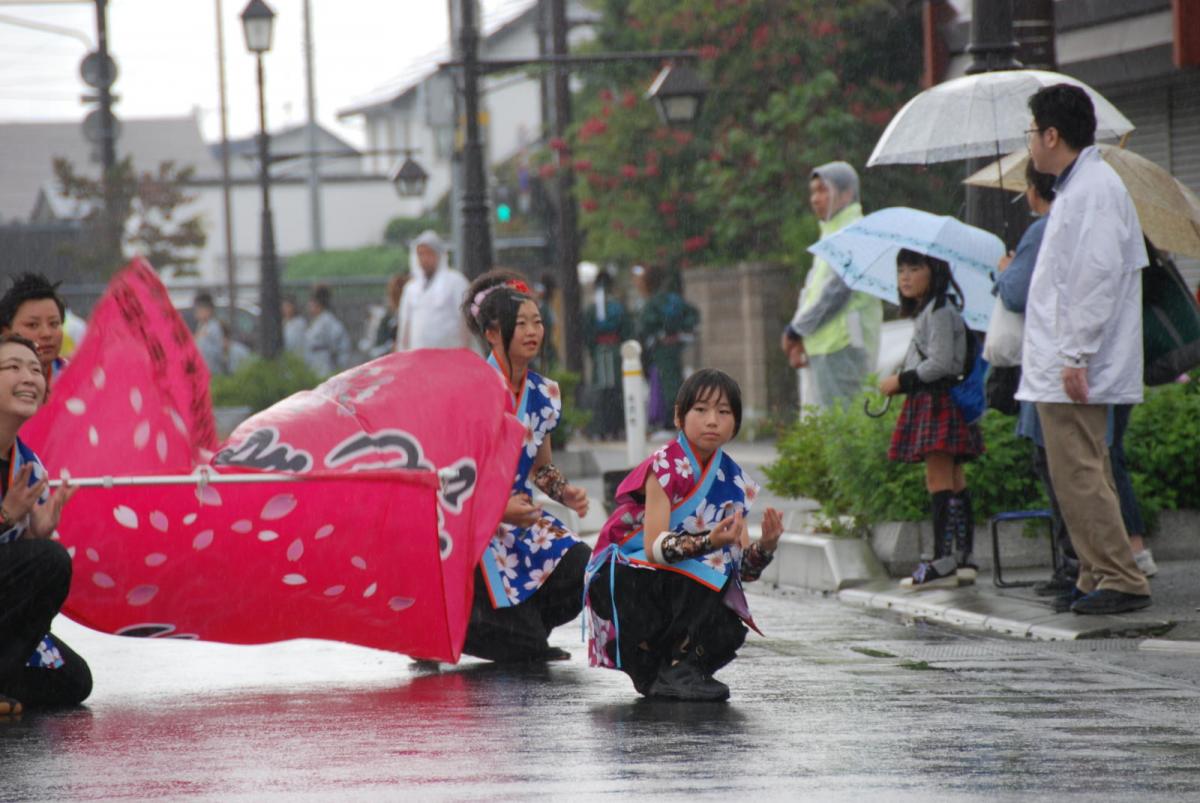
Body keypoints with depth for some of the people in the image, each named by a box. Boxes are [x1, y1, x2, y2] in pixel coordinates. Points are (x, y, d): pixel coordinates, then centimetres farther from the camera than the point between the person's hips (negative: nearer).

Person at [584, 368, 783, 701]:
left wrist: (766, 545, -23)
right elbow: (654, 548, -28)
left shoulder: (733, 481, 4)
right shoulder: (665, 468, -15)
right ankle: (676, 668, -20)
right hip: (624, 578, -5)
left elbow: (743, 569, -1)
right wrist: (710, 542, -43)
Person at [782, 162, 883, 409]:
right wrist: (800, 340, 10)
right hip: (824, 347, 10)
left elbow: (835, 289, -17)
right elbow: (812, 290, 22)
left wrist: (797, 330, -12)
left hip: (844, 345, -10)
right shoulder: (830, 233, 21)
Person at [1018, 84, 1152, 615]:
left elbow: (1099, 277, -21)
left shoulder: (1093, 190, -14)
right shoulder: (1078, 187, 19)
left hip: (1074, 369, -11)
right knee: (1082, 474, 12)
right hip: (1059, 368, 11)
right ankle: (1099, 577, 16)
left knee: (1078, 475, -11)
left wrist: (1076, 357, -22)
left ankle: (1120, 580, -9)